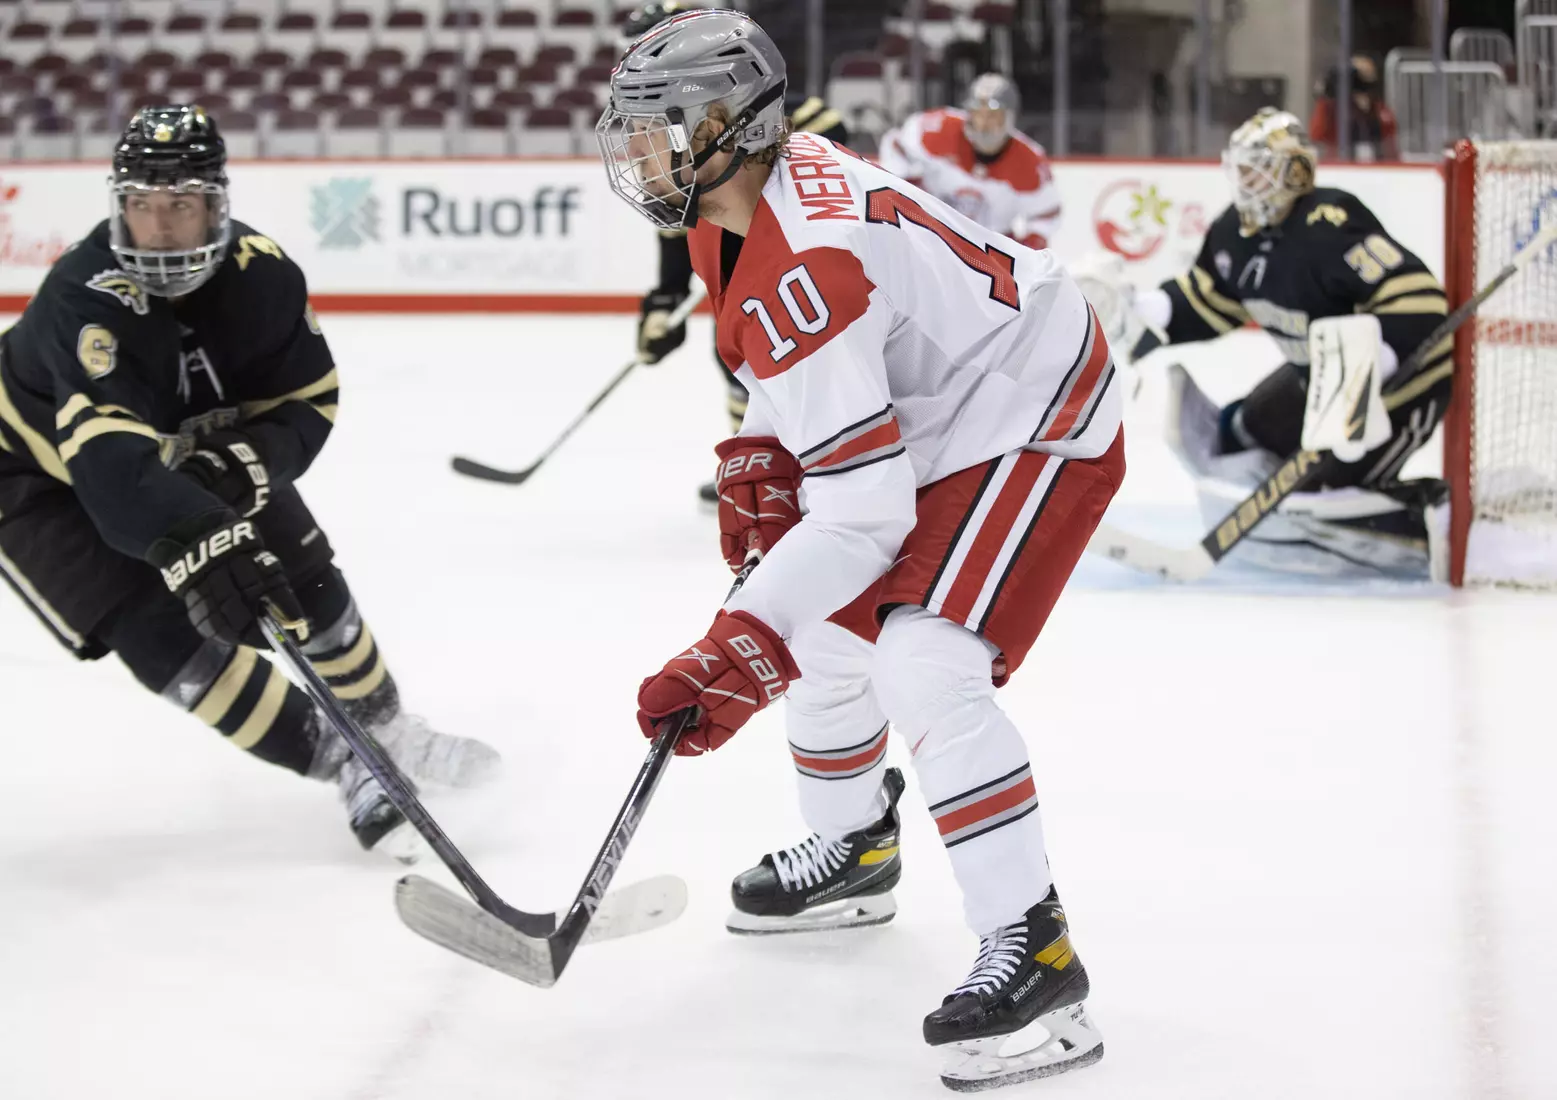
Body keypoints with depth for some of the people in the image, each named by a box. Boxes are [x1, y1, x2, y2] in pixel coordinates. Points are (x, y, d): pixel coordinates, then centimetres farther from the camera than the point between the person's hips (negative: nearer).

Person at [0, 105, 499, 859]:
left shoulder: (260, 274, -21)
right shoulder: (83, 301, -39)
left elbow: (307, 402, -12)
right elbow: (113, 464, -52)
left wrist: (244, 463, -33)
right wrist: (198, 544, -67)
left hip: (194, 449, 6)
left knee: (301, 574, 4)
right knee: (165, 633, -18)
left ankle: (384, 729, 29)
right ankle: (344, 769, -9)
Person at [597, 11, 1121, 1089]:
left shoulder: (803, 272, -33)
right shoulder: (769, 179, -2)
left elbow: (861, 510, -34)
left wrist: (735, 659, -35)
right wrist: (757, 460, 4)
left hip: (1036, 426, -11)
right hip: (935, 415, 11)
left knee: (925, 667, -25)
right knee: (823, 626, 20)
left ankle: (1033, 956, -23)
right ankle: (855, 853, 42)